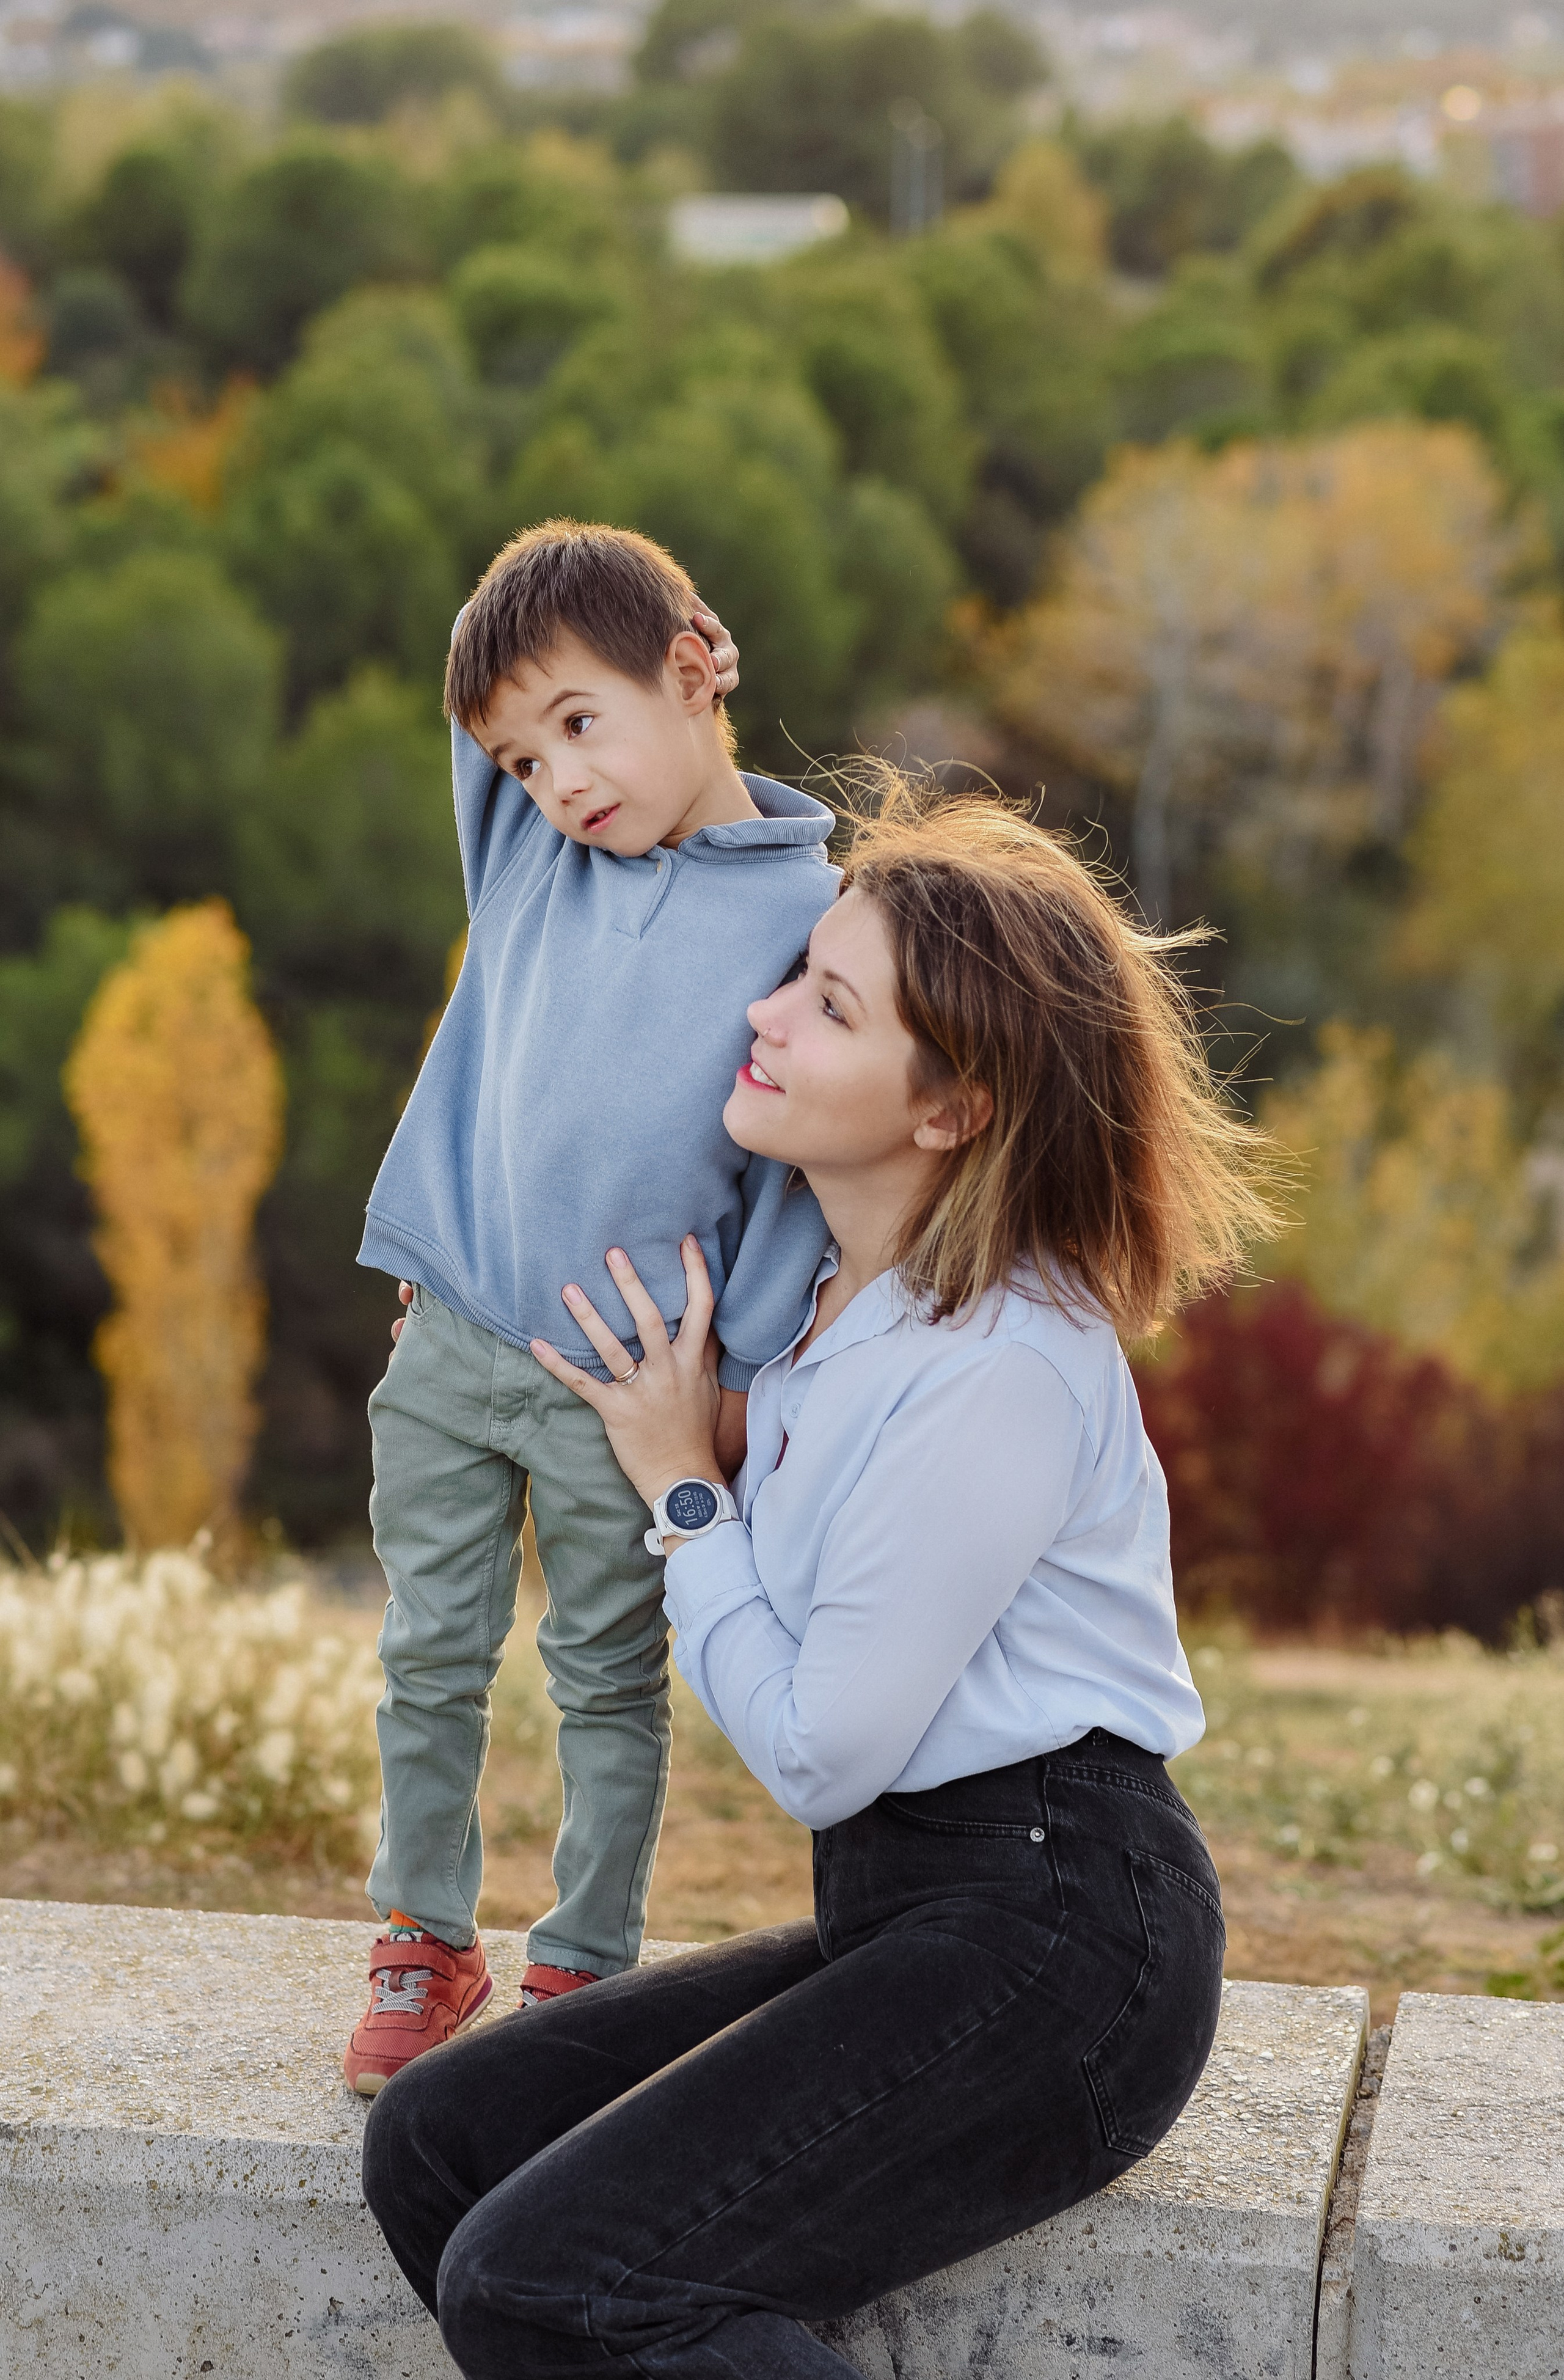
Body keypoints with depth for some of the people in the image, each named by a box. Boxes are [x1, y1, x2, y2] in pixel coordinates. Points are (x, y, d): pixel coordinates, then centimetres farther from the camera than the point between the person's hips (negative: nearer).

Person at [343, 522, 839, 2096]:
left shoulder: (810, 917, -7)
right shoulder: (524, 854, 4)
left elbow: (802, 1164, -7)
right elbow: (484, 682, 16)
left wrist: (743, 1378, -9)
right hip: (449, 1349, 4)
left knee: (609, 1683, 9)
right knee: (430, 1663, 11)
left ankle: (583, 1967, 21)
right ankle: (426, 1944, 26)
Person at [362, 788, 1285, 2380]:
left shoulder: (1005, 1369, -19)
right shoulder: (837, 1294, 10)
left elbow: (818, 1753, -15)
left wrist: (681, 1488, -3)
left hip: (1054, 1937, -9)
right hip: (895, 1911, 9)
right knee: (432, 2142, -2)